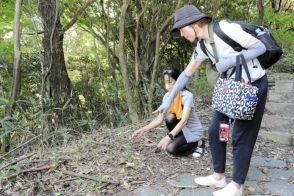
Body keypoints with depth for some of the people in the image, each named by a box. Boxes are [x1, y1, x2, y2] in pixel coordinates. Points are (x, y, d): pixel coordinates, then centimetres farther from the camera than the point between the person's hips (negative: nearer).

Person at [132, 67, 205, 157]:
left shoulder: (187, 95, -26)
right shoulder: (167, 96, -8)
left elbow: (184, 121, -36)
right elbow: (159, 119, -11)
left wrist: (169, 137, -47)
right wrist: (143, 130, -23)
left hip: (193, 130, -5)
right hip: (180, 128, 5)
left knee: (171, 148, -24)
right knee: (169, 117, -26)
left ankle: (199, 143, 1)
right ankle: (178, 140, -1)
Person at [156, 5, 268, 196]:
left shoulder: (225, 28, -21)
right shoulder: (202, 46, 2)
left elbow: (261, 47, -17)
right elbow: (186, 74, 9)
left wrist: (230, 61, -24)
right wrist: (169, 100, 11)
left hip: (254, 84, -7)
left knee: (242, 136, 0)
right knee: (215, 130, 7)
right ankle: (218, 176, 24)